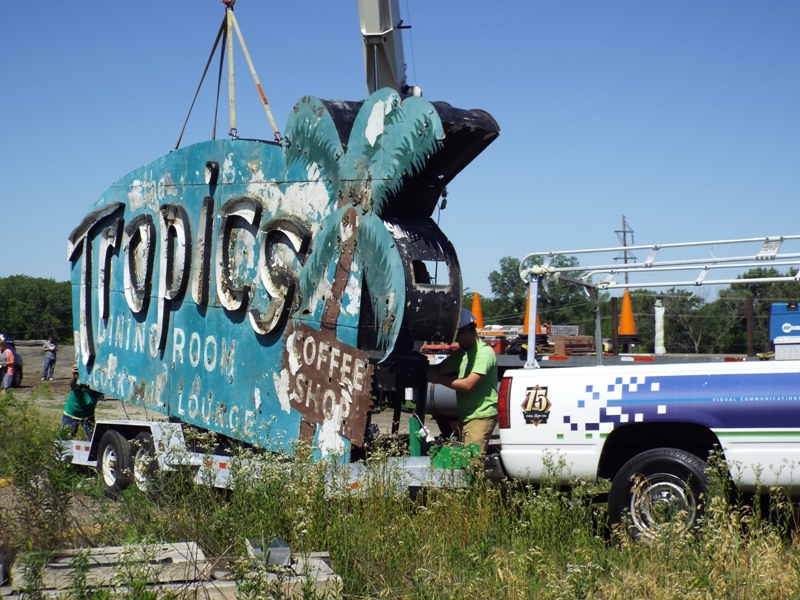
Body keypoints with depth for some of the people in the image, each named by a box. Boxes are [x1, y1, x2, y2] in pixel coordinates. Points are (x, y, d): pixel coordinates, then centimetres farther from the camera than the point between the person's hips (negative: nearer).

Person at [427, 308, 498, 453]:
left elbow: (468, 384, -22)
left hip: (481, 417, -9)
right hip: (466, 417, 9)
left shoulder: (484, 353, -15)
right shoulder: (462, 353, 13)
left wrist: (439, 379, -16)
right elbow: (439, 369, 11)